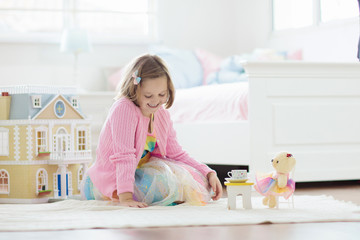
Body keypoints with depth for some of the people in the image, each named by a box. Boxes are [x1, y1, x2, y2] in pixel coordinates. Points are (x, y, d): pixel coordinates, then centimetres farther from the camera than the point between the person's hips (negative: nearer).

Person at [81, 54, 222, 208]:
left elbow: (176, 154, 9)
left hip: (140, 174, 8)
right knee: (166, 182, -31)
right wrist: (125, 197, -37)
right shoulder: (124, 109, -22)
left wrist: (208, 173, -1)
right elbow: (124, 155, -30)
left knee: (198, 178, -2)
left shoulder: (162, 115, 3)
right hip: (110, 182, -8)